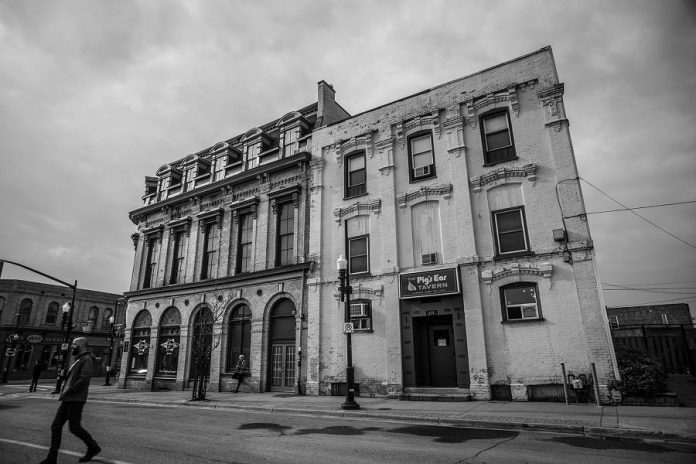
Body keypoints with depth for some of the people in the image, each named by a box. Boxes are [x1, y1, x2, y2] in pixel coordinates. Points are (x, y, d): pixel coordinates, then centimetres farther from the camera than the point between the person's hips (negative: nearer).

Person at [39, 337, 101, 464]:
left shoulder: (86, 360, -12)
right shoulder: (77, 360, 18)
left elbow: (84, 379, -22)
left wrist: (69, 391, -17)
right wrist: (64, 390, 11)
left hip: (75, 400, -9)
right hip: (67, 400, 9)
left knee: (74, 427, -2)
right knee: (56, 426, 5)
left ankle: (93, 447, 16)